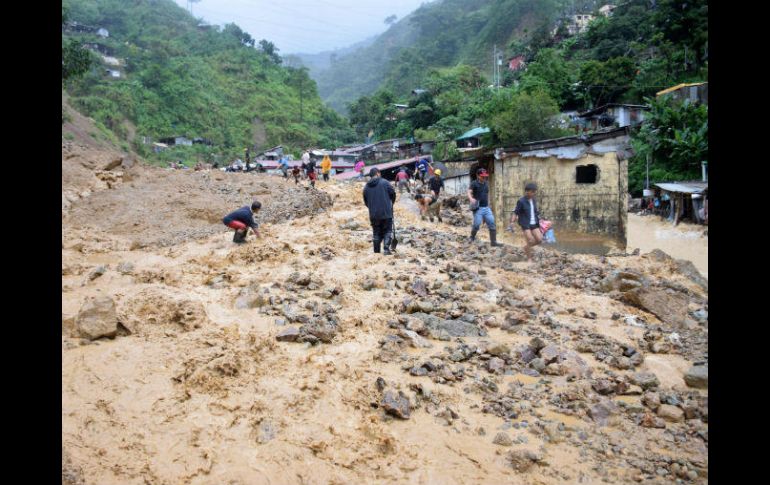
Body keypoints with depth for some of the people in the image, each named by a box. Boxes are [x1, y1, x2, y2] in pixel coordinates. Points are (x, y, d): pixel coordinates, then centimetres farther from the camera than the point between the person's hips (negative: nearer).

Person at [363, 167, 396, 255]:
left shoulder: (366, 187, 7)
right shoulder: (384, 182, -5)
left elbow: (366, 202, 11)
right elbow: (393, 193, -2)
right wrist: (392, 203, 17)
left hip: (373, 215, 3)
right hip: (386, 212, -3)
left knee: (376, 233, 13)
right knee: (388, 231, 7)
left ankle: (376, 252, 13)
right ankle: (386, 249, -7)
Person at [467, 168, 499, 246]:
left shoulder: (486, 183, 15)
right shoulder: (474, 183, -4)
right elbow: (469, 192, -18)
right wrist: (471, 199, -37)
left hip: (486, 208, 6)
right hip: (478, 208, -6)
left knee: (492, 224, -1)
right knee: (477, 224, -9)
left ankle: (493, 242, 4)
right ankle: (472, 238, 19)